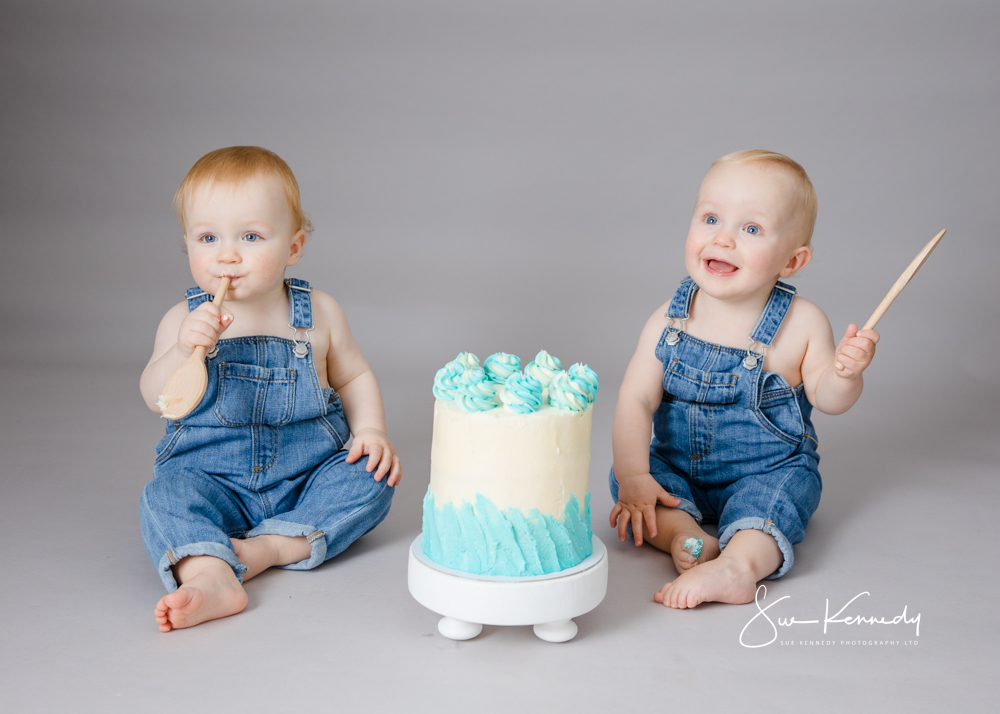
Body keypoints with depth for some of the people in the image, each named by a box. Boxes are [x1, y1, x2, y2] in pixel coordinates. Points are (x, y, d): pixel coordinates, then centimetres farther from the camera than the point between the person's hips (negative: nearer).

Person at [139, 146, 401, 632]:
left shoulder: (319, 314, -1)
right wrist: (185, 349, -31)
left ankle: (268, 546, -25)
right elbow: (156, 400, -13)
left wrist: (370, 430, -6)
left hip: (308, 474, 1)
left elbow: (354, 377, 11)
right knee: (166, 496, -27)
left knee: (371, 479, -21)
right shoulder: (183, 320, -3)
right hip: (212, 477, -1)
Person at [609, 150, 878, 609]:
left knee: (778, 492, -31)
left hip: (770, 470, -2)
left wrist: (845, 373, -27)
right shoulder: (668, 324, -11)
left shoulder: (802, 324, -12)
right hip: (678, 468, 3)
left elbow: (826, 399, -3)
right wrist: (633, 477, -22)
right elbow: (636, 401, -12)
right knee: (624, 474, -17)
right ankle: (682, 533, -32)